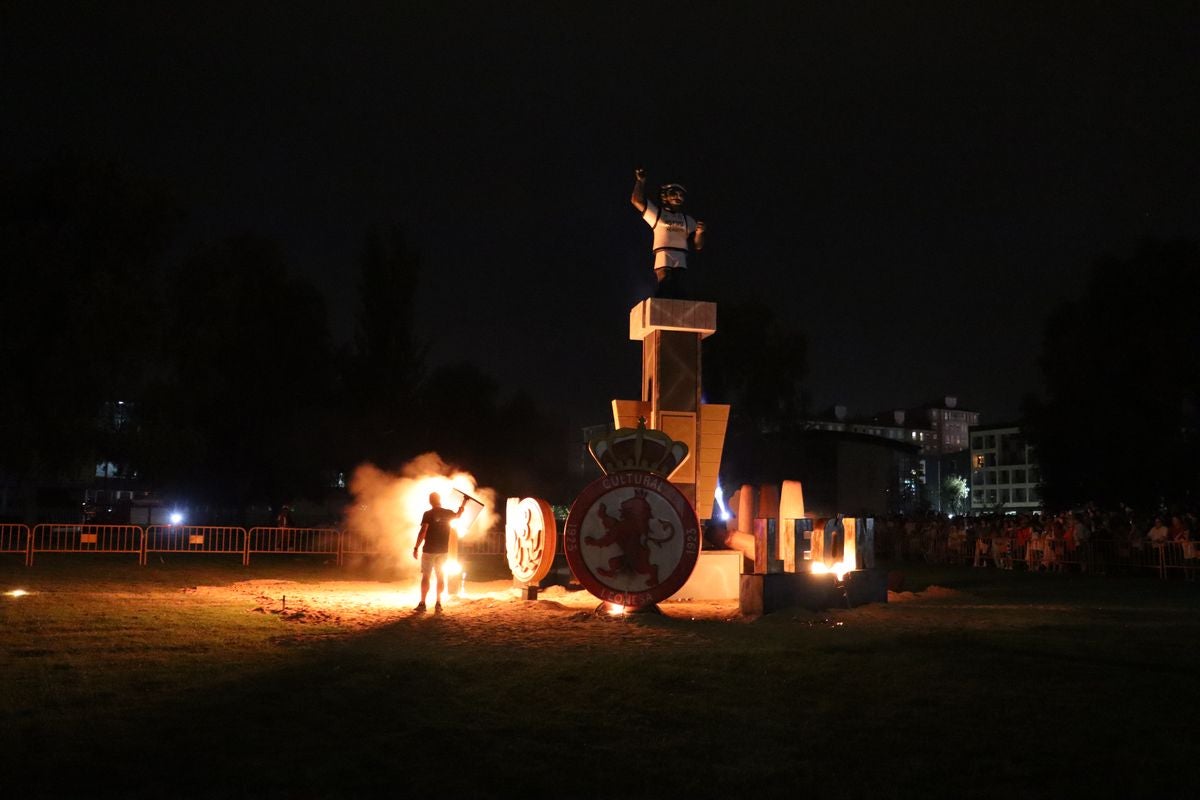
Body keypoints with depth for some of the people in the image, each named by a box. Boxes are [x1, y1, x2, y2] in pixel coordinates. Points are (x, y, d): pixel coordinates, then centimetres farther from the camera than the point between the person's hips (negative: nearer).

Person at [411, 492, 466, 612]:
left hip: (429, 550, -4)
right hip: (443, 551, 4)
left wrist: (416, 547, -13)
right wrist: (463, 504, 42)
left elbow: (423, 532, -17)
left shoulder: (428, 514, -10)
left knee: (425, 576, 2)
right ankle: (438, 603, 7)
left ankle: (422, 603, -1)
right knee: (441, 577, 9)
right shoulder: (447, 513, 4)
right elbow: (457, 515, 27)